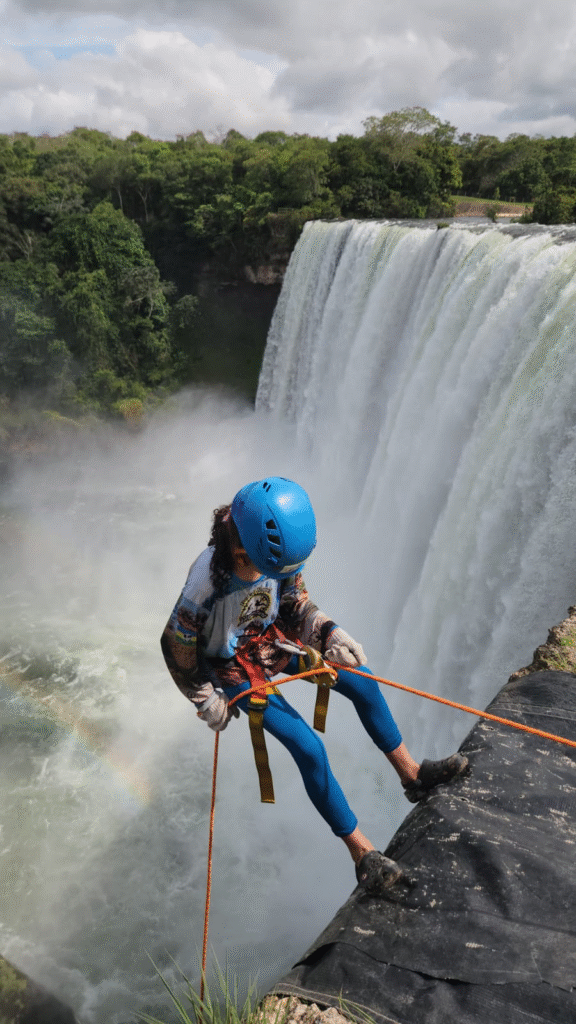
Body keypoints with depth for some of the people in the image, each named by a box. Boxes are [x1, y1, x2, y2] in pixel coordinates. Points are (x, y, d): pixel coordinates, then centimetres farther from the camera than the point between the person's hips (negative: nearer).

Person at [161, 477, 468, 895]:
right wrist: (205, 700, -8)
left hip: (274, 639, 6)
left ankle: (411, 774, 26)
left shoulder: (279, 551, -22)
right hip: (236, 667, -6)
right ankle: (363, 853, 5)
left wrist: (328, 632, -25)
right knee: (309, 749, -13)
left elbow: (296, 605, -5)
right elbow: (175, 646, -21)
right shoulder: (206, 584, -38)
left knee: (362, 682, 5)